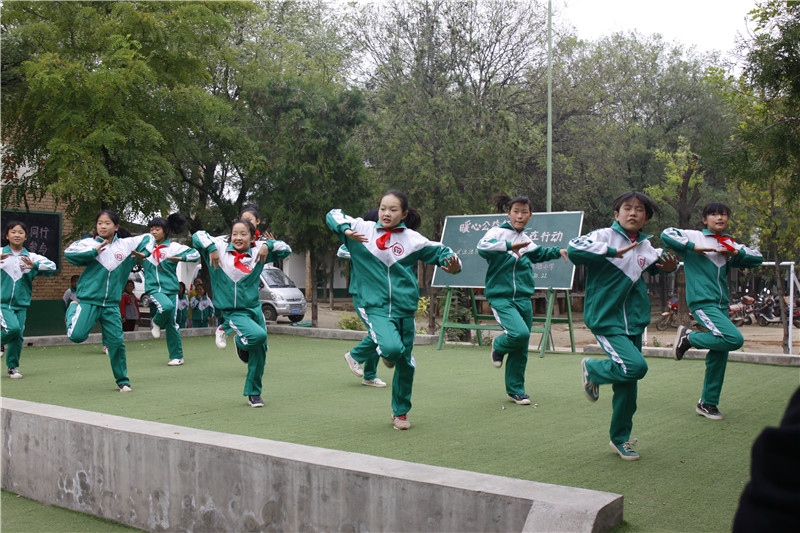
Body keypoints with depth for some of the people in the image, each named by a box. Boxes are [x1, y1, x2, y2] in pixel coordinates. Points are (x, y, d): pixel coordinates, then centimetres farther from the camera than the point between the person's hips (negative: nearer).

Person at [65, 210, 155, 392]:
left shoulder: (126, 244, 6)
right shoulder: (89, 243, -2)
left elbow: (149, 238, 17)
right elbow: (68, 252, -16)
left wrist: (144, 253, -1)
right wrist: (94, 252, -18)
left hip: (112, 304, 2)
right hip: (89, 300, -2)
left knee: (117, 342, 0)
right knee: (77, 335, -15)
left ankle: (122, 380, 16)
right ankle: (73, 309, 19)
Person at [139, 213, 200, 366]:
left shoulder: (174, 247, -1)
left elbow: (195, 254, -5)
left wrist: (179, 258, -18)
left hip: (170, 289, -1)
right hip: (153, 288, 1)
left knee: (172, 323, 1)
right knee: (166, 306, -31)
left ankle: (177, 356, 14)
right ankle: (156, 323, 3)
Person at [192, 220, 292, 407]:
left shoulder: (257, 254, 4)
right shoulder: (221, 249, -2)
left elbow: (286, 249, 8)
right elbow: (198, 236, -2)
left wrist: (267, 245, -8)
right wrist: (211, 248, -16)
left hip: (255, 309, 4)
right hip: (232, 312, -4)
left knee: (259, 351, 3)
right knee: (258, 335, -29)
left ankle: (254, 393, 22)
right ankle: (240, 342, 8)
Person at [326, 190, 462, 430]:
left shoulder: (412, 239, 1)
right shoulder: (363, 230, 0)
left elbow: (440, 251, 8)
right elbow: (334, 216, 4)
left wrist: (452, 264, -13)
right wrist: (346, 230, -16)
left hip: (404, 308, 2)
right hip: (375, 307, -2)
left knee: (405, 362, 11)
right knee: (392, 348, -28)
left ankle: (400, 412, 33)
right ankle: (386, 353, 12)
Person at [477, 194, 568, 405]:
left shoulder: (526, 240, 15)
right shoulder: (498, 232, -5)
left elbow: (538, 253, 36)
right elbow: (482, 246, -27)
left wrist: (558, 251, 22)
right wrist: (509, 245, -39)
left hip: (523, 299, 6)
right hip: (500, 297, -6)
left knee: (521, 349, 7)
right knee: (520, 333, -26)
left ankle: (515, 390, 23)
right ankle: (499, 345, 8)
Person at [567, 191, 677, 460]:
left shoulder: (646, 246, 10)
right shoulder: (605, 236, -11)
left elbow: (656, 260, 32)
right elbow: (574, 249, -28)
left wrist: (669, 265, 9)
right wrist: (613, 252, -28)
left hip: (634, 321, 7)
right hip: (605, 319, -7)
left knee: (628, 383, 9)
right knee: (635, 366, -23)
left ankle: (620, 438, 26)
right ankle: (592, 369, 8)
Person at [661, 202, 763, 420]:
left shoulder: (730, 245, 18)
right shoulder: (694, 237, 0)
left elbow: (757, 258, 16)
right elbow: (666, 234, -11)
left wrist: (735, 253, -2)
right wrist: (693, 247, -17)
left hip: (722, 305, 7)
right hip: (702, 302, -7)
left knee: (719, 356, 7)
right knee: (734, 339, -24)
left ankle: (708, 403, 20)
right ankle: (689, 337, -2)